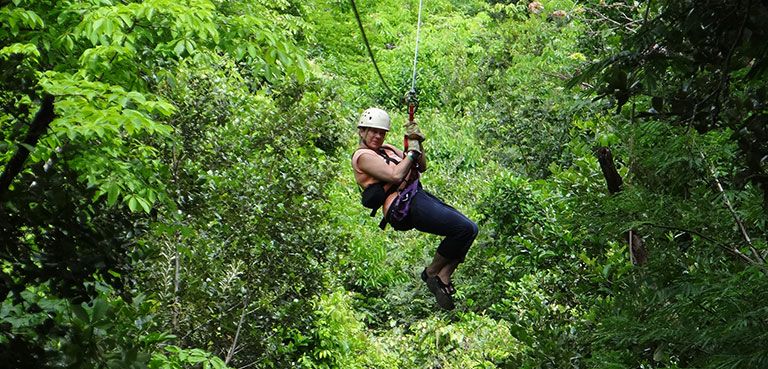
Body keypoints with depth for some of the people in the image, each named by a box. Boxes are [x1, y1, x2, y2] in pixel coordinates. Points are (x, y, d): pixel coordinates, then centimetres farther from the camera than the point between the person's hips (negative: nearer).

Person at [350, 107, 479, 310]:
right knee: (464, 228, -18)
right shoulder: (362, 156, -3)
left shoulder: (387, 149, 24)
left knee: (471, 229, -1)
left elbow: (421, 167, 21)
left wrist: (418, 142, 5)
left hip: (419, 196, 10)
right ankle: (431, 273, 0)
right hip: (405, 206, -10)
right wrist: (412, 151, -5)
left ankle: (443, 278, -1)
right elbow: (395, 175, -17)